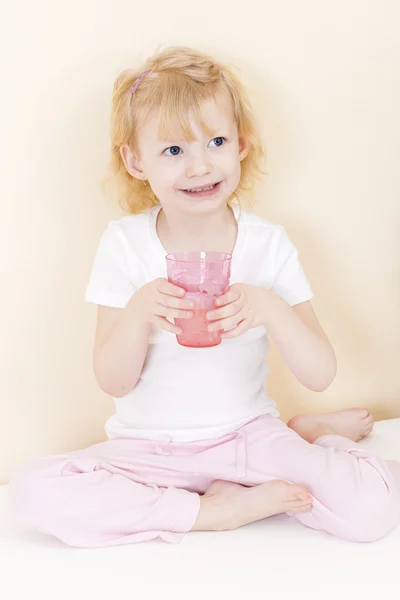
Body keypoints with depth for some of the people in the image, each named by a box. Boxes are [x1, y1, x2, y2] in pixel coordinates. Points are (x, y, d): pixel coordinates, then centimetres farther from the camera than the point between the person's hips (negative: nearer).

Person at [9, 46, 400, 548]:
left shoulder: (268, 244, -6)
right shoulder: (125, 243, -7)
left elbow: (320, 375, -10)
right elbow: (114, 382, -7)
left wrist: (268, 309, -29)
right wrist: (139, 312, -27)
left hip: (247, 434, -1)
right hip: (148, 446, 1)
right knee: (33, 492, -25)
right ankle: (220, 511, -14)